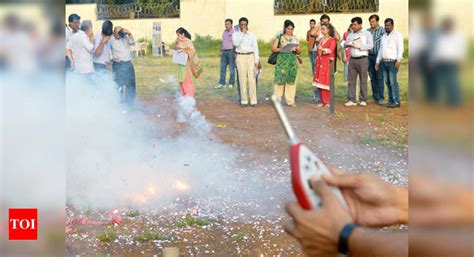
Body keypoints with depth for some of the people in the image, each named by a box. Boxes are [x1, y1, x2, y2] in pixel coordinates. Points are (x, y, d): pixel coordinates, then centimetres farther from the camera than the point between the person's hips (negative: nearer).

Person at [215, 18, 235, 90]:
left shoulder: (234, 32, -7)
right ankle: (222, 83, 8)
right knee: (222, 68, 4)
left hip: (231, 51, -6)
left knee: (231, 68, -1)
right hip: (224, 52, 6)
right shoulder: (224, 32, 14)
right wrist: (221, 50, 17)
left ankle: (231, 84, 4)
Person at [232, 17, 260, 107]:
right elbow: (236, 43, -15)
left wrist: (256, 61, 0)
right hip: (240, 57, 0)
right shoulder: (235, 34, 5)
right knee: (242, 79, -1)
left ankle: (253, 100, 1)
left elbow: (255, 48, 6)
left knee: (252, 79, -3)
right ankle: (244, 100, 6)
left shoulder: (252, 35, 7)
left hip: (250, 57, 0)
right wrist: (242, 33, -12)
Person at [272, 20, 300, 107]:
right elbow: (273, 48, -2)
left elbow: (299, 51, 13)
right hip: (282, 61, -3)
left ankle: (290, 101, 7)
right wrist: (280, 49, -21)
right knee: (280, 80, -6)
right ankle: (277, 100, 0)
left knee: (291, 81, 2)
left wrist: (296, 49, -10)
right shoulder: (279, 37, 3)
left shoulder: (295, 38, 13)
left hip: (292, 62, 3)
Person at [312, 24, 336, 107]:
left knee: (326, 82, -9)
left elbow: (331, 50, -15)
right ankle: (323, 101, 11)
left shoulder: (332, 40, -3)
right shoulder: (320, 40, 19)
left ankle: (328, 102, -2)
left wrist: (322, 49, -25)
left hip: (327, 63, -7)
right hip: (320, 63, 7)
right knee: (319, 82, 4)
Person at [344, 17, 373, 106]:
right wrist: (347, 43, -11)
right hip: (352, 59, 5)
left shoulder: (367, 33, 1)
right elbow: (345, 45, 12)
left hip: (362, 59, -5)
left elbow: (370, 45, -10)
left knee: (363, 80, -1)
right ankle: (352, 100, 4)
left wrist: (358, 46, -14)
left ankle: (363, 100, 5)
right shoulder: (351, 34, 16)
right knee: (351, 80, 1)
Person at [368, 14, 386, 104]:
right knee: (373, 78, 7)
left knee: (379, 77, -6)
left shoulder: (382, 30, -3)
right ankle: (375, 97, 13)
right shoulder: (367, 31, 12)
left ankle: (381, 98, -3)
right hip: (370, 56, 5)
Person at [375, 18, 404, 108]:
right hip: (384, 62, 7)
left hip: (393, 62, -7)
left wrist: (398, 60, -19)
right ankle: (391, 100, 10)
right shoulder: (384, 36, 19)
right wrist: (377, 62, 16)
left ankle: (396, 101, -9)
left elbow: (400, 48, -9)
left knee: (393, 82, -11)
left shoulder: (397, 35, -2)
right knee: (387, 82, 5)